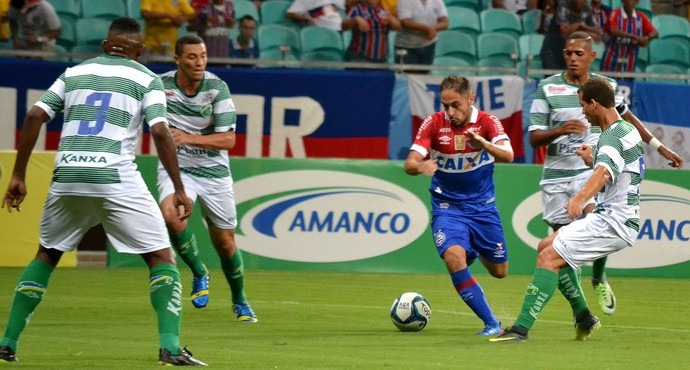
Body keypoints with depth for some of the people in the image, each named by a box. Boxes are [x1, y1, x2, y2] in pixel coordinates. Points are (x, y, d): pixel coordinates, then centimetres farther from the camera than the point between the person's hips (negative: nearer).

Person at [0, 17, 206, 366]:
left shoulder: (74, 73, 18)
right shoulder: (146, 79, 8)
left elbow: (34, 118, 8)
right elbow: (160, 132, -5)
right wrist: (179, 189, -3)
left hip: (67, 179, 4)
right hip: (115, 179, -4)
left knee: (46, 255, 23)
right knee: (162, 258, 4)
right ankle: (170, 345, -13)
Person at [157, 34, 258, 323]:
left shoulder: (217, 88, -15)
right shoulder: (160, 85, -12)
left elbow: (228, 139, -18)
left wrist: (189, 138, -30)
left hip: (213, 172, 0)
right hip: (175, 167, 0)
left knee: (225, 243, 8)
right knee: (170, 214, -32)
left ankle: (240, 301, 34)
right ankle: (199, 273, -7)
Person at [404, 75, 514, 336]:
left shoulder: (486, 122, -12)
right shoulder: (433, 124, -11)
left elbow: (507, 155, -28)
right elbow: (409, 164, -17)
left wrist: (483, 144, -49)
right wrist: (419, 166, -42)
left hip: (482, 205, 1)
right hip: (447, 206, -1)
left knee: (499, 271, 10)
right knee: (454, 257, -27)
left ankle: (478, 252, 48)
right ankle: (491, 324, -20)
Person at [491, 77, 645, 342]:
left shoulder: (614, 137, -18)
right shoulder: (628, 130, 14)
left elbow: (604, 173, -40)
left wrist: (580, 198, -56)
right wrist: (592, 160, 30)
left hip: (613, 221, -11)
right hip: (622, 219, 11)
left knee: (549, 257, -18)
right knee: (547, 246, 18)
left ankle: (521, 329, -25)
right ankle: (584, 318, 19)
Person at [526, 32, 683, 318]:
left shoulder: (606, 86, 6)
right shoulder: (547, 88, 0)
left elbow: (627, 118, 24)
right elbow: (534, 138, -2)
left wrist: (660, 147, 28)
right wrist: (561, 130, -21)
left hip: (592, 171, 0)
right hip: (556, 175, 1)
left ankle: (599, 279, 1)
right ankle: (581, 315, 13)